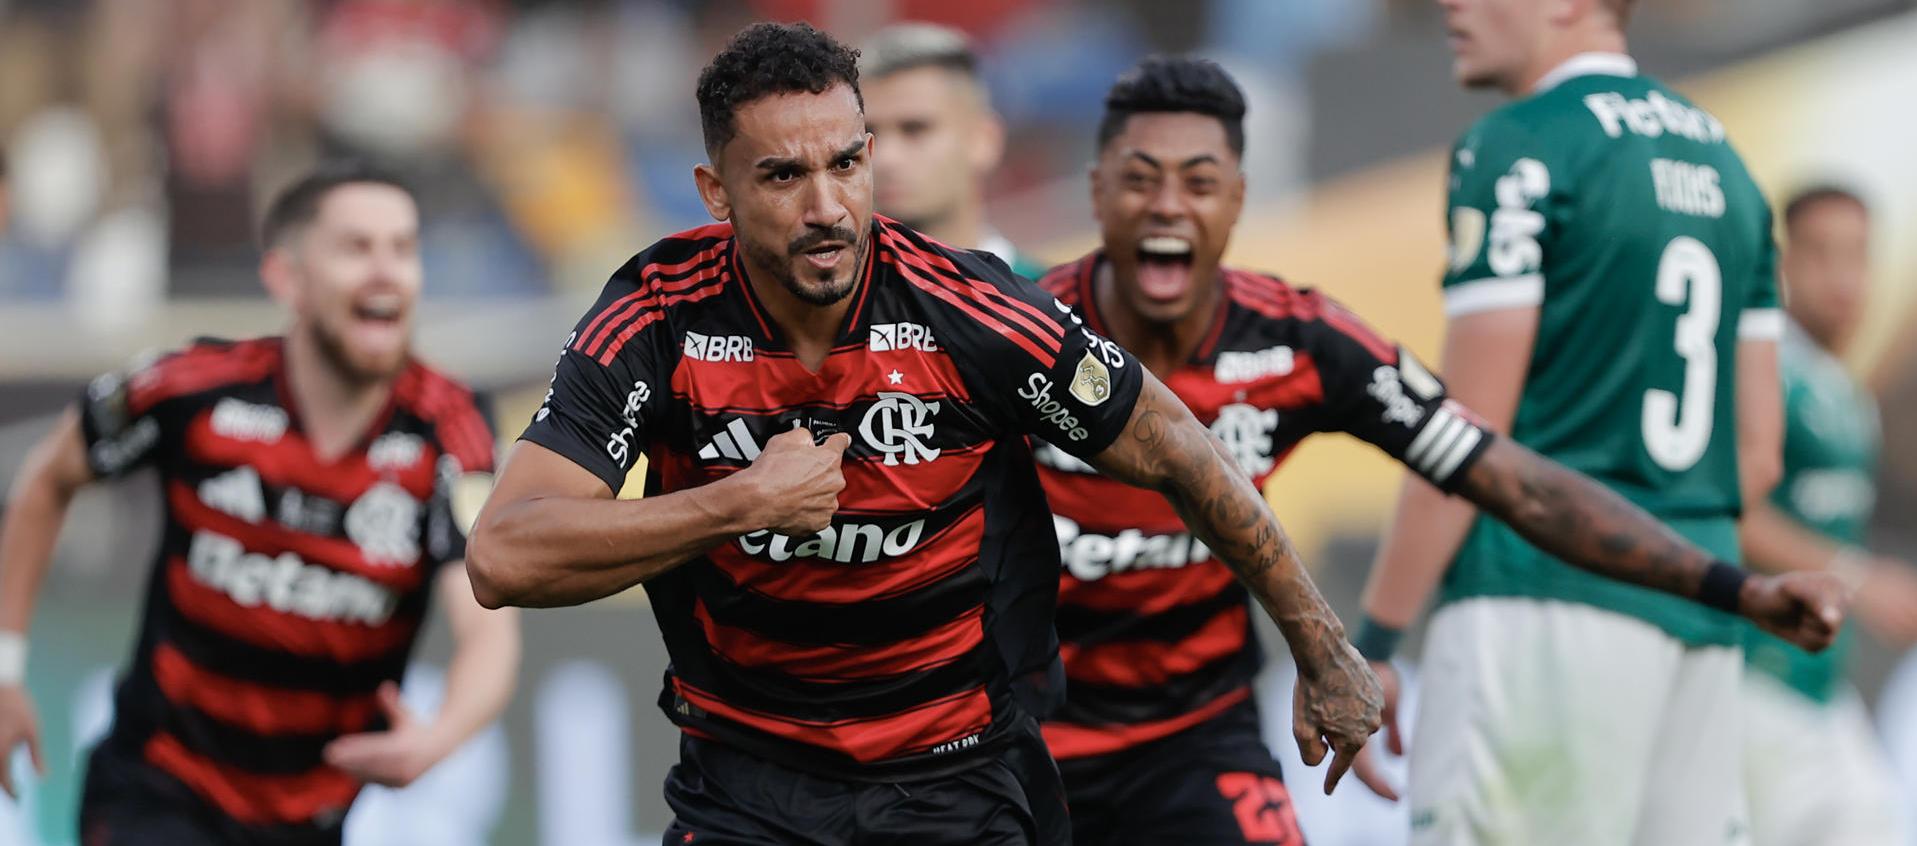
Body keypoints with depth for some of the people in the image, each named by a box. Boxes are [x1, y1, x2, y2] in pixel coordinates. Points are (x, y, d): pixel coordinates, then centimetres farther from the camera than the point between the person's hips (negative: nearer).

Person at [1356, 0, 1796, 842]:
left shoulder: (1520, 151, -7)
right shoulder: (1721, 158, 17)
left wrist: (1373, 639, -6)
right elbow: (1756, 452, 17)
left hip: (1546, 601, -8)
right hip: (1702, 619, 8)